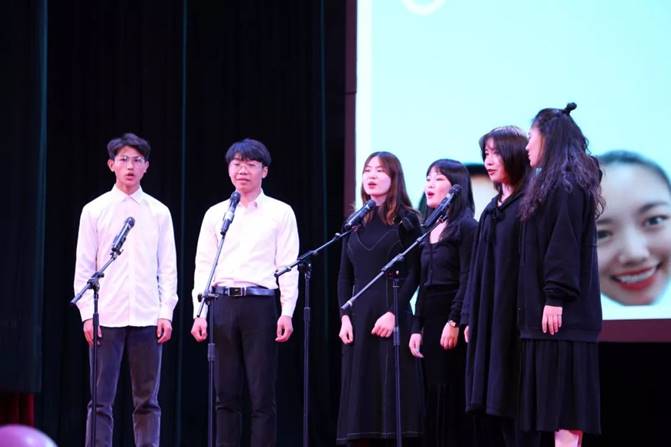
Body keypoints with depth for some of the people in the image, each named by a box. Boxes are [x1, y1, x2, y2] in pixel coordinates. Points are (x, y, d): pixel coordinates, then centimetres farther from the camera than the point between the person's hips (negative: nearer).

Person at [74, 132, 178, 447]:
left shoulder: (159, 212, 8)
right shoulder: (94, 211, 4)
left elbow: (167, 267, 7)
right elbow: (84, 267, 3)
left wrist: (166, 313, -2)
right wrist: (87, 314, -5)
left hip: (147, 318, 1)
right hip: (107, 317, -1)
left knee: (147, 400, 3)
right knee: (101, 400, -1)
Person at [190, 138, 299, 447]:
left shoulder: (280, 212, 5)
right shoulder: (215, 214, 12)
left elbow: (288, 265, 0)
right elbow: (203, 266, 10)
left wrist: (287, 312, -8)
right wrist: (199, 313, 1)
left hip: (260, 305, -3)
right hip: (222, 305, 3)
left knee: (262, 395, -3)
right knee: (226, 395, 5)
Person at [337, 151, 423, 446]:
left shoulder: (406, 220, 2)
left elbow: (413, 273, -4)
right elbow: (344, 276, 13)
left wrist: (393, 313, -14)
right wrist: (344, 316, 0)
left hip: (393, 318, -4)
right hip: (358, 319, 4)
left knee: (393, 393, -6)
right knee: (360, 396, 0)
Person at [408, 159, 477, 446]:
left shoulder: (465, 227, -6)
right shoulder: (430, 231, 17)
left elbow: (467, 281, -13)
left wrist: (454, 323, -20)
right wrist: (417, 328, 11)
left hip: (453, 322, -8)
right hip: (430, 323, 8)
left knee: (451, 400, -8)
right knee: (433, 401, 6)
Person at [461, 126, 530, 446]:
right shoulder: (492, 209, 18)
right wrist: (470, 318, 12)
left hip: (513, 319, -8)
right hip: (486, 321, 8)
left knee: (510, 405, -9)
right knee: (487, 404, 7)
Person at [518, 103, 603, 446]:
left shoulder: (565, 186, -11)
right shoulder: (561, 184, 20)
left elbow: (564, 245, -18)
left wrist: (555, 298, -22)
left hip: (560, 312, -10)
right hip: (558, 309, 10)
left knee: (562, 410, -11)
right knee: (559, 406, 7)